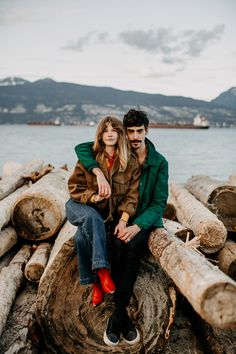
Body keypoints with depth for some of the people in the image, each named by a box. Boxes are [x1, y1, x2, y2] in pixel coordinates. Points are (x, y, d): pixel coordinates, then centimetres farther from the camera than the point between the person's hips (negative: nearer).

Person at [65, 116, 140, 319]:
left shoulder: (131, 162, -3)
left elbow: (132, 195, -6)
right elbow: (74, 186, -1)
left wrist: (123, 221, -17)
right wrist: (92, 197, -20)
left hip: (111, 213, 1)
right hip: (83, 207, 0)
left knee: (82, 237, -26)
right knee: (93, 218, -36)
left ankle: (94, 282, -13)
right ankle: (101, 270, -32)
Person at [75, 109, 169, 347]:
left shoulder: (160, 163, -3)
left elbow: (159, 202, -8)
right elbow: (81, 148, -8)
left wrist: (137, 226, -25)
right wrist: (99, 173, -27)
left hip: (146, 220, -1)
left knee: (132, 245, -33)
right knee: (119, 246, -32)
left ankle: (116, 318, -23)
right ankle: (123, 316, -21)